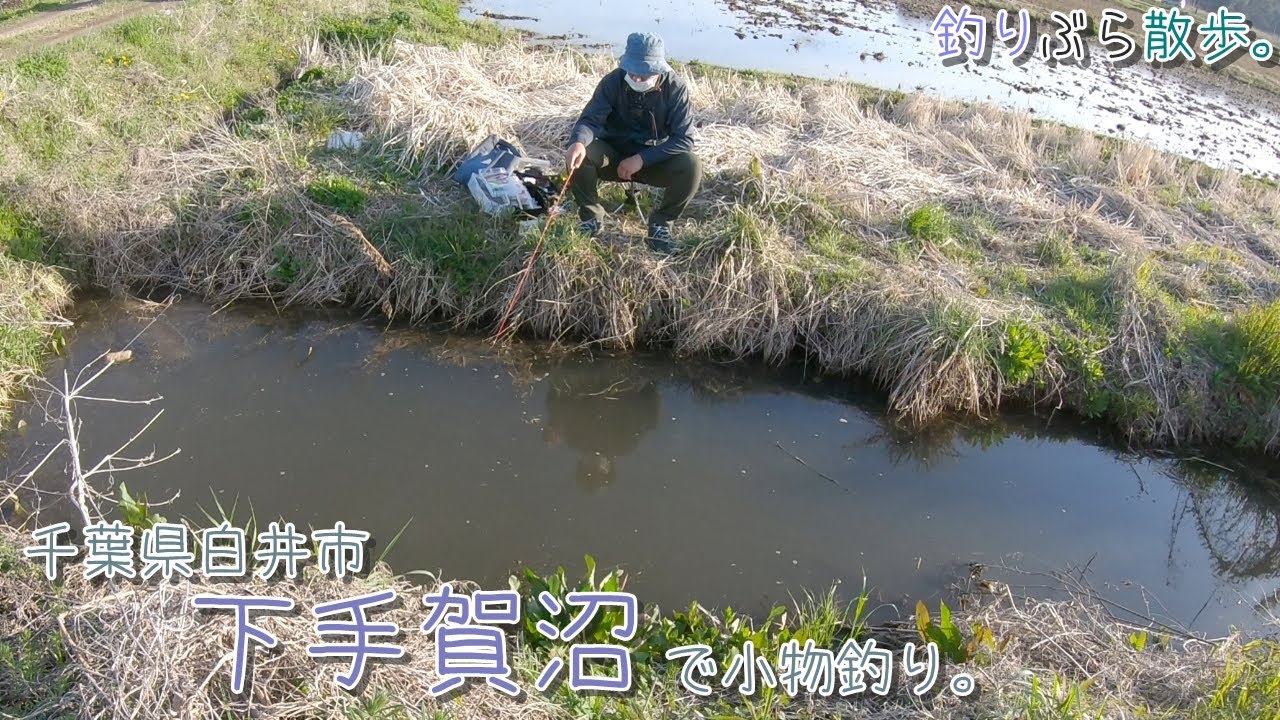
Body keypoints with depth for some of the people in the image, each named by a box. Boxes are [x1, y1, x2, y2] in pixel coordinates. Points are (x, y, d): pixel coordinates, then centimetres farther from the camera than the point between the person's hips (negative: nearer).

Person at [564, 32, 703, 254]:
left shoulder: (675, 88, -18)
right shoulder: (613, 82, -15)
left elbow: (684, 139, -22)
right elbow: (590, 119, -22)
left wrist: (642, 159, -31)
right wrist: (578, 142, -47)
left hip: (654, 160, -1)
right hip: (614, 154, 1)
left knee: (691, 167, -30)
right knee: (578, 155, -29)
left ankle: (661, 222, -5)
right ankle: (591, 216, -4)